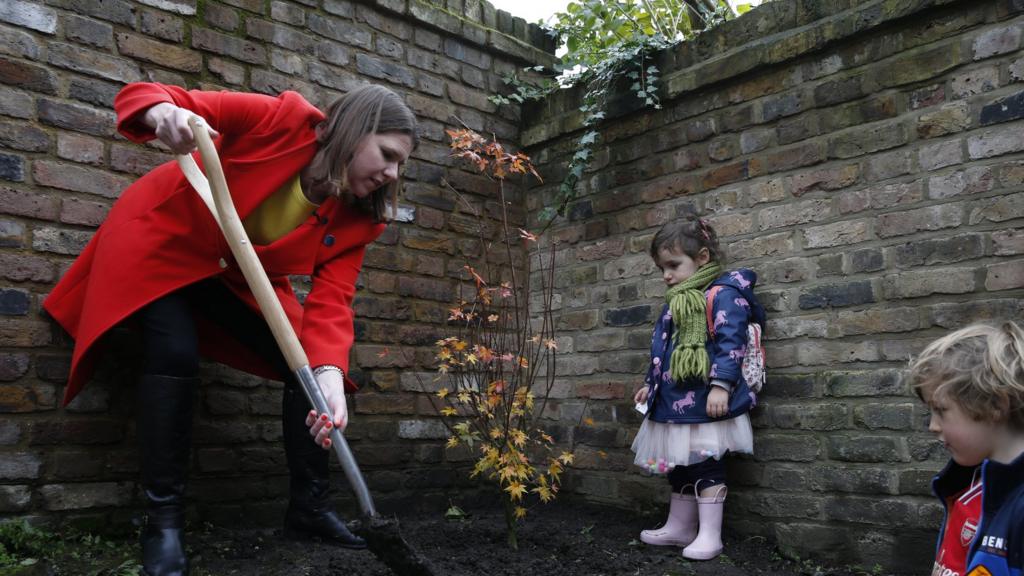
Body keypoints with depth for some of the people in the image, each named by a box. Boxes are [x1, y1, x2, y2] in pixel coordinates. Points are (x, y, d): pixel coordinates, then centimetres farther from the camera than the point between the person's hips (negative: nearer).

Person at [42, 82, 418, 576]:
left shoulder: (357, 218, -15)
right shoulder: (283, 120, -29)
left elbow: (331, 300, -26)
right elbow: (143, 96, -27)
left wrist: (330, 375, -44)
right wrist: (166, 113, -52)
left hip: (241, 274, 5)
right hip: (162, 241, -4)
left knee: (308, 366, -7)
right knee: (175, 354, -25)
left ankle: (308, 508, 7)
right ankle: (163, 521, -10)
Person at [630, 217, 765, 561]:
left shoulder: (723, 293, -11)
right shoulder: (676, 303, 17)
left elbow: (730, 343, -20)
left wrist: (721, 385, -26)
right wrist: (651, 384, 26)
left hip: (705, 401, -9)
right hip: (675, 401, 9)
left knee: (705, 467, -1)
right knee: (680, 467, 17)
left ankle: (710, 535, 10)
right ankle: (679, 527, 30)